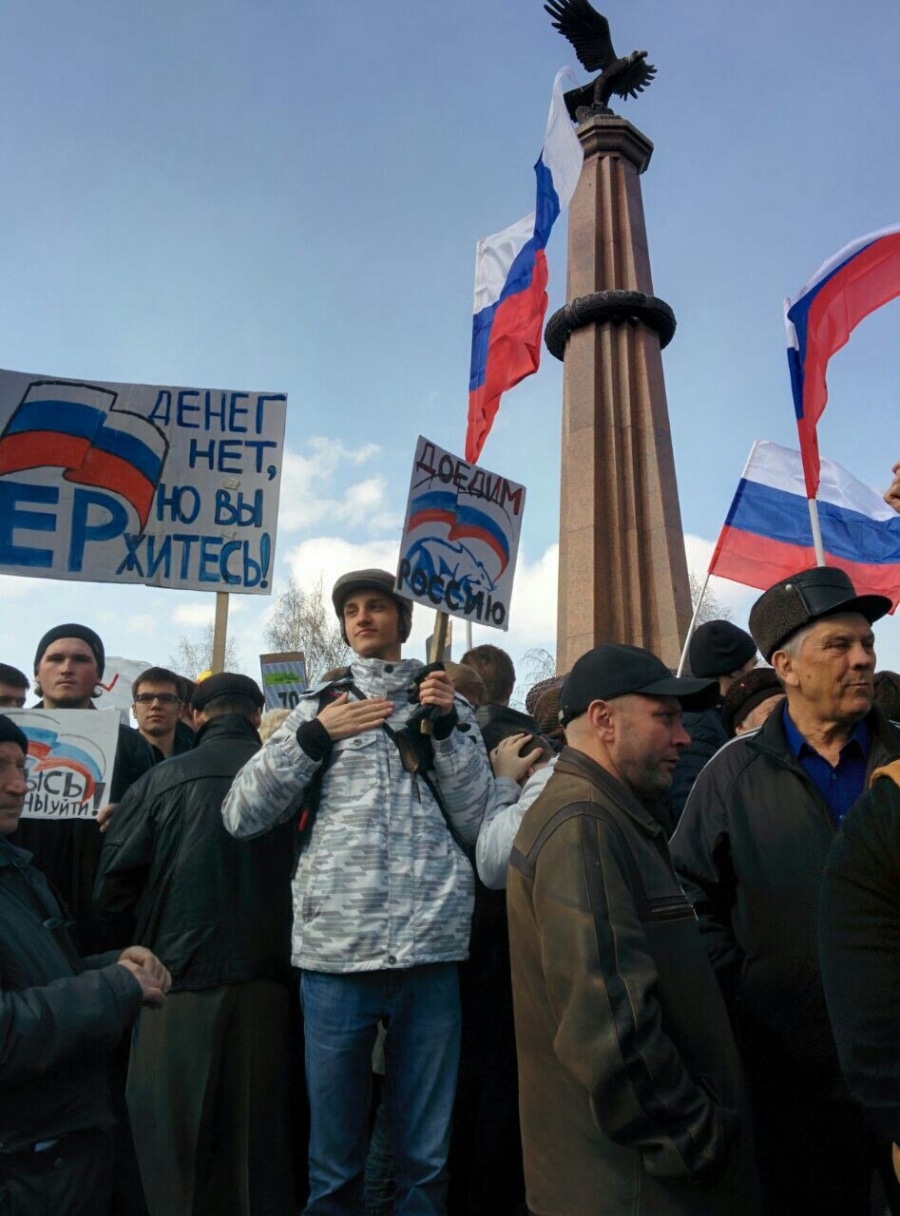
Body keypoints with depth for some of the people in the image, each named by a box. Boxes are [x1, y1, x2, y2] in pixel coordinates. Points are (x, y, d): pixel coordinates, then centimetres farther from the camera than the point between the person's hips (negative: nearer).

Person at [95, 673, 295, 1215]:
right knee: (260, 1134, 16)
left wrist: (148, 944, 14)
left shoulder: (162, 780, -5)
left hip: (181, 979, -1)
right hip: (265, 978, 1)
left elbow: (114, 886, -4)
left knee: (177, 1139, 15)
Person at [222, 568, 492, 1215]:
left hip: (431, 947, 0)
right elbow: (243, 816, 3)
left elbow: (477, 824, 3)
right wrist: (313, 737, -7)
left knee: (427, 1154, 13)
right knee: (334, 1155, 12)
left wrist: (446, 727, -5)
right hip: (335, 948, 0)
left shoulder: (450, 705, 10)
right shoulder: (319, 707, 10)